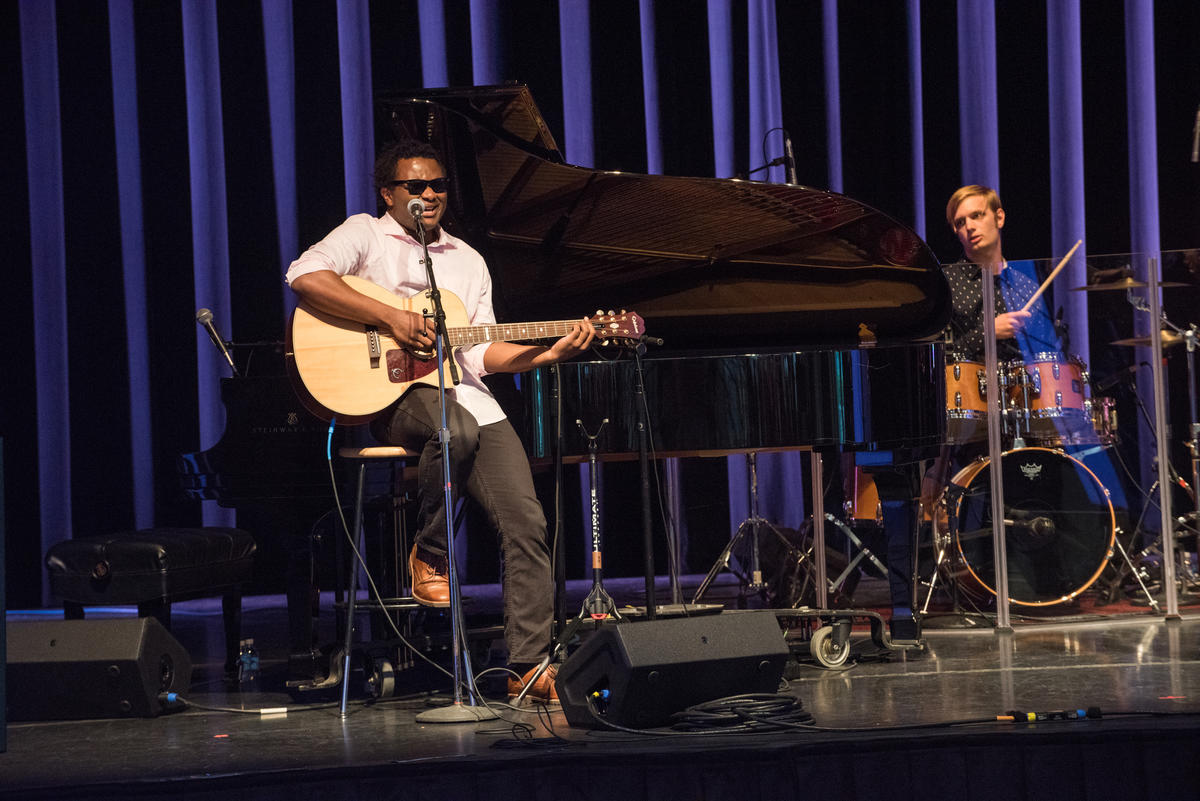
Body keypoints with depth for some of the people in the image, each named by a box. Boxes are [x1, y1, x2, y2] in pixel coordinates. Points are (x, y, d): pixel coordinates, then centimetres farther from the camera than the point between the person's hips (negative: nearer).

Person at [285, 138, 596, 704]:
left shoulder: (468, 261, 21)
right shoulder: (366, 234, 5)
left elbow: (480, 353, 14)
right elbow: (305, 275, -15)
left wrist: (549, 352, -2)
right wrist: (392, 318, -20)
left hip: (465, 396, 5)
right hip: (390, 395, -5)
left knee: (525, 522, -12)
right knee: (457, 430, -39)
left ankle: (529, 667, -8)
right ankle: (429, 556, -13)